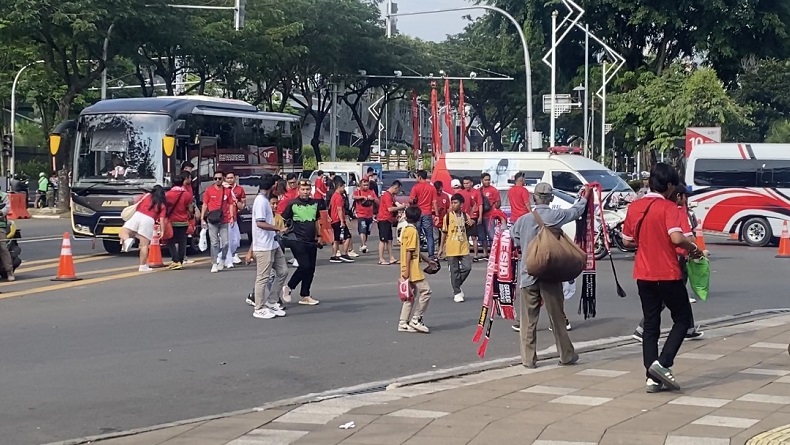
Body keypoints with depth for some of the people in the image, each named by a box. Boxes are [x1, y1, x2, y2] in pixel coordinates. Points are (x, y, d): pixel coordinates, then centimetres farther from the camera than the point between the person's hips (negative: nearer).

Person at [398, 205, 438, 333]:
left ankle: (403, 323, 13)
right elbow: (408, 252, -19)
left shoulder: (405, 230, 15)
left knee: (411, 295, 13)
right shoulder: (412, 231, -13)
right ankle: (416, 320, -5)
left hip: (408, 271, 10)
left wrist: (428, 259, 31)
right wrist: (406, 270, -21)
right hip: (412, 270, -10)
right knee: (425, 290, -6)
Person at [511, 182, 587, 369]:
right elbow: (576, 211, 10)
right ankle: (566, 355, 18)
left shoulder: (522, 220, -3)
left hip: (528, 275, 1)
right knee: (557, 317, 9)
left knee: (529, 319, 5)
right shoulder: (556, 216, -7)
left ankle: (528, 358, 5)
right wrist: (584, 198, 29)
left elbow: (514, 242, 8)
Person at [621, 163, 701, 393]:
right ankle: (662, 363, -6)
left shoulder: (634, 207, 6)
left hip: (643, 275, 6)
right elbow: (677, 238, -25)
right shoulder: (668, 207, -12)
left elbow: (627, 240, 13)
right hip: (667, 274, -6)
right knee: (682, 319, 10)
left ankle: (652, 377, 7)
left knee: (650, 325, 11)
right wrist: (693, 247, -7)